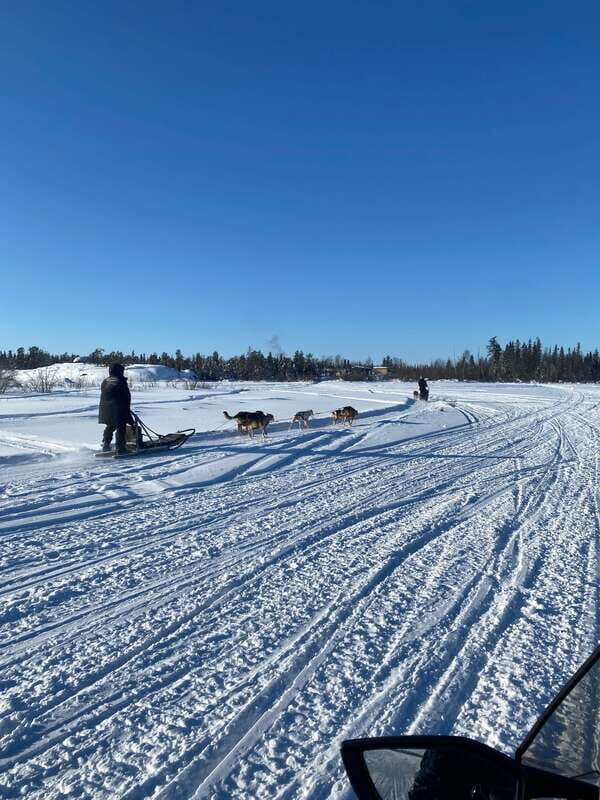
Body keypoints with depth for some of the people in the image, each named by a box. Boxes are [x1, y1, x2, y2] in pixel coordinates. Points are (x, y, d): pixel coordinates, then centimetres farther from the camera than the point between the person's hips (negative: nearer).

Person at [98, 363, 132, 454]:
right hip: (118, 409, -7)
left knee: (110, 427, 21)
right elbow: (127, 396, -8)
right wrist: (127, 407, 5)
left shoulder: (105, 381, 11)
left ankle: (105, 446, 23)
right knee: (121, 428, -1)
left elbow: (104, 395, 17)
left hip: (105, 409, 7)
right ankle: (120, 448, -4)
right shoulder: (121, 381, -10)